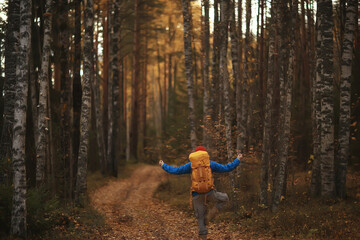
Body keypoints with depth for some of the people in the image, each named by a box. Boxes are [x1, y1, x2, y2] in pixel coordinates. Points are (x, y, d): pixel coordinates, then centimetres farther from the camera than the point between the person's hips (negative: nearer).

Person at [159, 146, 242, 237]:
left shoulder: (190, 165, 9)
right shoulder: (211, 163, 8)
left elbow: (176, 170, 12)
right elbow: (226, 168, 12)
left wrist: (163, 165, 26)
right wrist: (238, 160, 24)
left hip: (197, 194, 2)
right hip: (209, 192, -2)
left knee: (200, 217, 14)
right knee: (224, 199, 22)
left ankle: (203, 234, 10)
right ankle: (210, 214, 7)